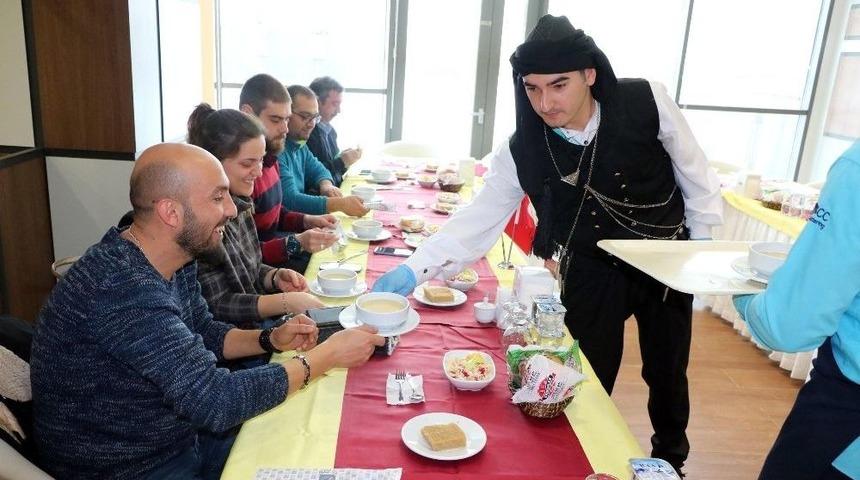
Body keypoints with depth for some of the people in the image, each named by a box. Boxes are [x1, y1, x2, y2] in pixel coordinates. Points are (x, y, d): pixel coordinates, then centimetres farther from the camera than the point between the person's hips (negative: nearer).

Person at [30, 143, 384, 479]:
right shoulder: (122, 287, -31)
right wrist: (325, 356, -22)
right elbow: (215, 401, -31)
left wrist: (271, 340, -5)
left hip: (182, 443, 7)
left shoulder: (177, 263, -4)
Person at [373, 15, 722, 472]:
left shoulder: (647, 102, -21)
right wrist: (414, 269, -29)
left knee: (666, 374, 18)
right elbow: (479, 217, -18)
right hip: (592, 274, 0)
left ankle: (670, 458, 47)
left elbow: (696, 179, -8)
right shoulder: (522, 151, -19)